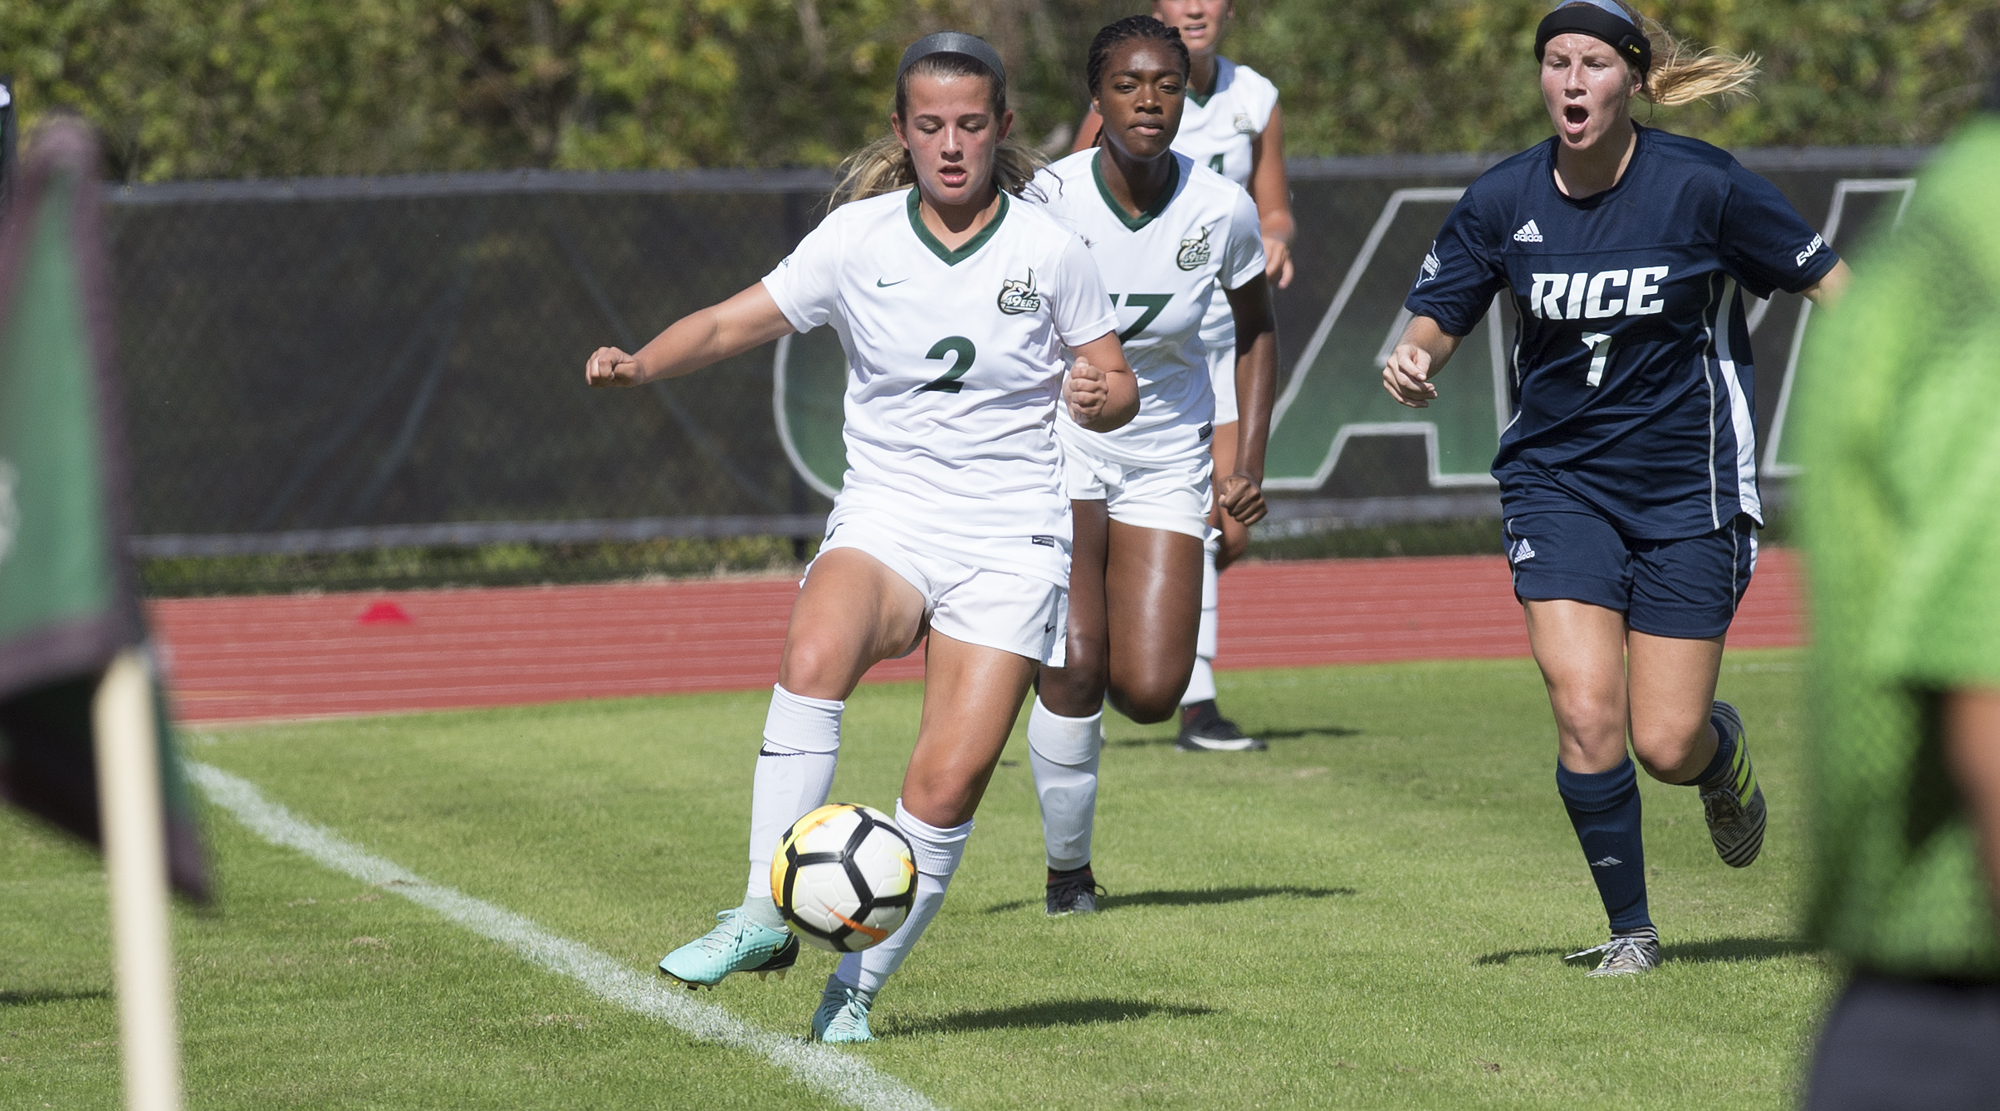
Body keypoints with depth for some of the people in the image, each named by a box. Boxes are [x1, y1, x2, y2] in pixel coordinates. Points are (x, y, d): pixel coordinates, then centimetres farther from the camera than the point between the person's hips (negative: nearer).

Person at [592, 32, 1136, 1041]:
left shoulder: (1050, 251, -1)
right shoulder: (858, 238, 0)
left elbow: (1117, 385, 8)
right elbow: (735, 322, 0)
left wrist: (1099, 398, -16)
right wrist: (642, 362, -19)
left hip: (1010, 544, 0)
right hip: (886, 521, 0)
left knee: (948, 786, -12)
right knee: (815, 653, -33)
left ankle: (856, 990, 7)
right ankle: (766, 915, -29)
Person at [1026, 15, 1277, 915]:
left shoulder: (1221, 210, -10)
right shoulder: (1050, 200, -16)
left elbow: (1256, 331, 8)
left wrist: (1250, 463, 0)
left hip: (1166, 458, 2)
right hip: (1058, 443, -2)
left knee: (1149, 693, -8)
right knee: (1075, 665, -17)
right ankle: (1068, 870, 2)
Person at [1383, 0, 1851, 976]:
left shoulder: (1701, 186, -12)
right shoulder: (1502, 200, -5)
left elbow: (1823, 278, -3)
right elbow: (1438, 317, 5)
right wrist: (1412, 357, -18)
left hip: (1688, 485, -2)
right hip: (1557, 481, 2)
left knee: (1667, 746, -3)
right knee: (1585, 714, -14)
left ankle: (1722, 751, 37)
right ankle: (1629, 929, 7)